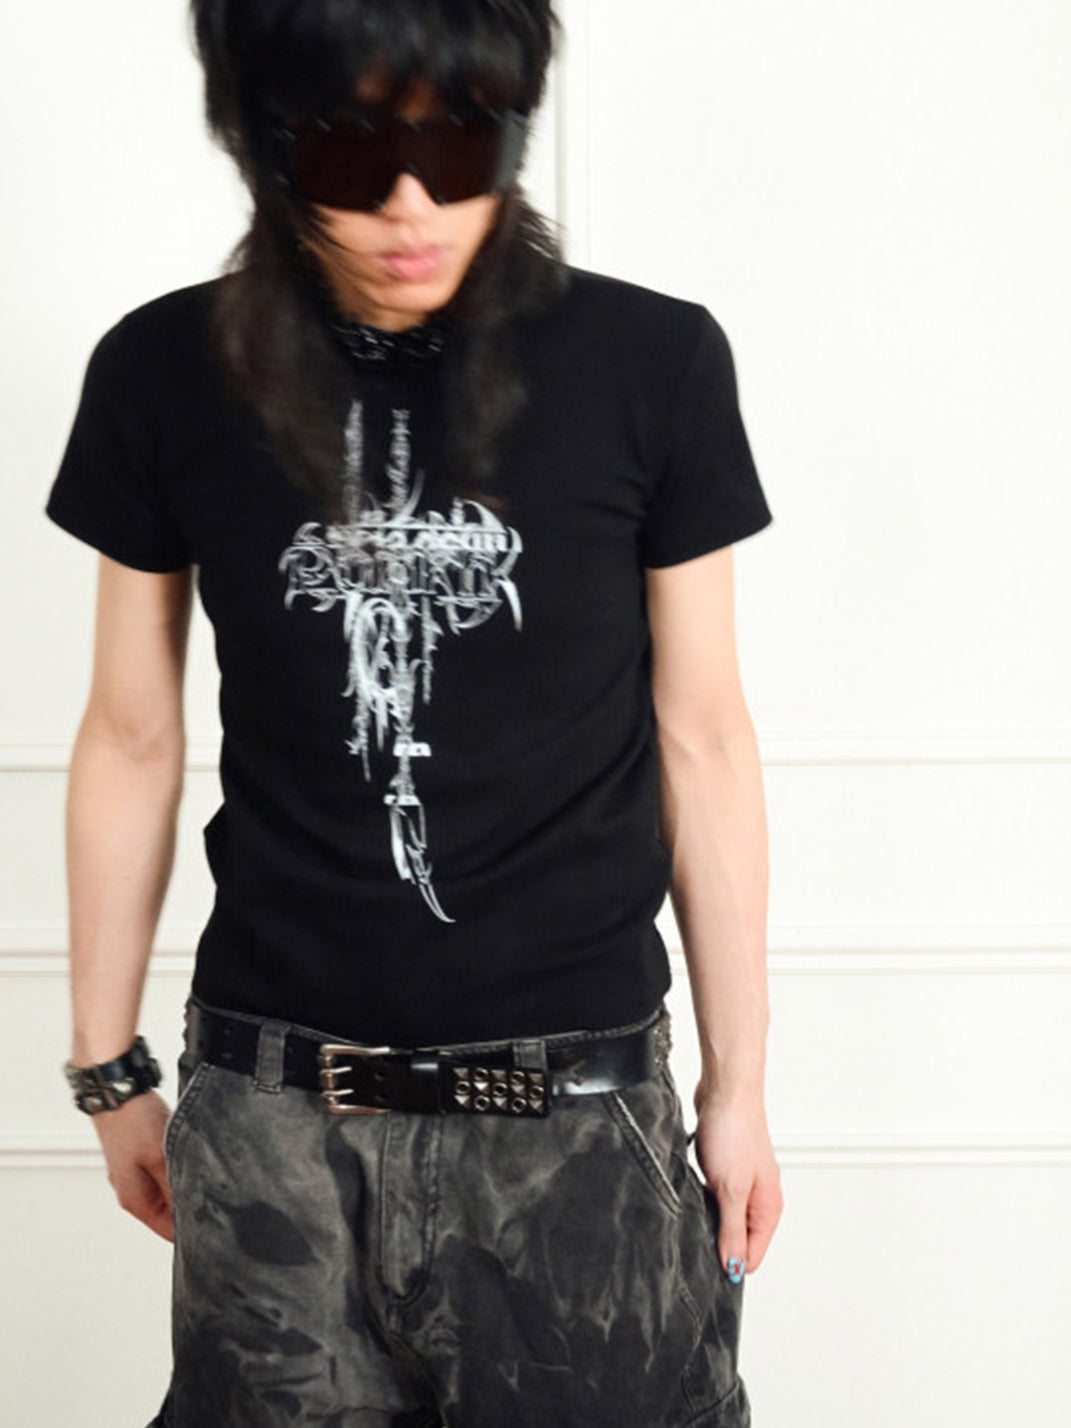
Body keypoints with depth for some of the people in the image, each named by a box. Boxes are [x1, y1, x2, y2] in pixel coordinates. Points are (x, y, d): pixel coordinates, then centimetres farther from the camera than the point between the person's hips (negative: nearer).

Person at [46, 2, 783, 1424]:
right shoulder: (167, 376, -3)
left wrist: (737, 1087, 4)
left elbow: (699, 737, 0)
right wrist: (108, 1071, 11)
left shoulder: (651, 364, -7)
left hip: (577, 1107, -1)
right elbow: (132, 739, 5)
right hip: (270, 1110, 1)